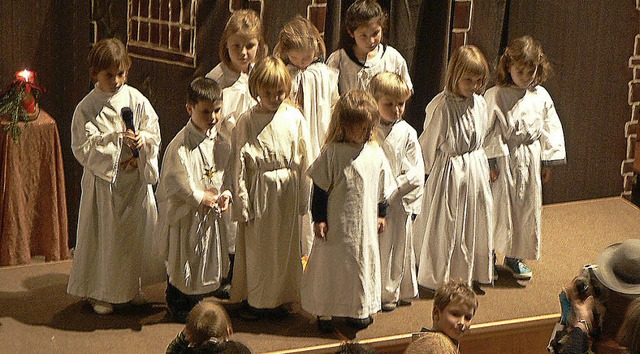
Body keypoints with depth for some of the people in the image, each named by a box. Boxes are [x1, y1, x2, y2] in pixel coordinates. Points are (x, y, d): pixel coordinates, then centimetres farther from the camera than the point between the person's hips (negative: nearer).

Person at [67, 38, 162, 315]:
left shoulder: (136, 100, 0)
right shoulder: (87, 108, -8)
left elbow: (154, 133, 4)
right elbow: (83, 146, -13)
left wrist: (142, 140, -17)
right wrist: (116, 140, -22)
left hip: (136, 177, 3)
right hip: (104, 179, -3)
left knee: (136, 230, 11)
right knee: (104, 233, 3)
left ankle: (131, 285, 29)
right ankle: (99, 292, 17)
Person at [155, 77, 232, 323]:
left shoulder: (220, 140, 0)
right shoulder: (180, 145, -21)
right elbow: (176, 182, -21)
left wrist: (224, 195, -8)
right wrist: (200, 198, -19)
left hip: (209, 214, 6)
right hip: (184, 214, -6)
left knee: (206, 261, 17)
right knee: (181, 260, 5)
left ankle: (198, 301, 35)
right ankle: (178, 306, 23)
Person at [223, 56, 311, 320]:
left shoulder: (294, 117, 0)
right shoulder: (247, 121, -7)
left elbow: (304, 159, 5)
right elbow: (239, 163, -5)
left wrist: (304, 197, 5)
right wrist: (241, 200, -7)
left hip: (288, 188, 2)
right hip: (259, 188, -2)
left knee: (285, 245, 11)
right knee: (256, 246, 6)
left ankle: (278, 298, 25)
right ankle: (254, 300, 20)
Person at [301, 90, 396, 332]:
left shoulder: (375, 153, 2)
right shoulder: (332, 153, -12)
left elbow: (382, 187, 13)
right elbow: (320, 187, -9)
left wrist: (381, 214, 14)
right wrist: (318, 218, -10)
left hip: (365, 223, 4)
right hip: (336, 223, -4)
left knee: (363, 261, 12)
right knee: (331, 263, 3)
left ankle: (359, 309, 27)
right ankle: (324, 312, 15)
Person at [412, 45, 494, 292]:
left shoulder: (479, 103, 0)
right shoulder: (440, 106, -18)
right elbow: (429, 143, -8)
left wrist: (481, 166, 15)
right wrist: (427, 172, 0)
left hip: (475, 170, 6)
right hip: (449, 172, -6)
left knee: (475, 222, 13)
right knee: (445, 226, 3)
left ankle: (471, 275, 27)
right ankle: (442, 278, 18)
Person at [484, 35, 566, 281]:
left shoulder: (540, 97, 2)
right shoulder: (495, 96, -10)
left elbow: (550, 130, 8)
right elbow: (489, 131, -9)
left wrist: (548, 161, 6)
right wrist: (490, 162, -12)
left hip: (530, 159, 4)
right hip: (503, 159, -4)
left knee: (527, 207, 9)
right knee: (498, 205, 1)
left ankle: (515, 256, 22)